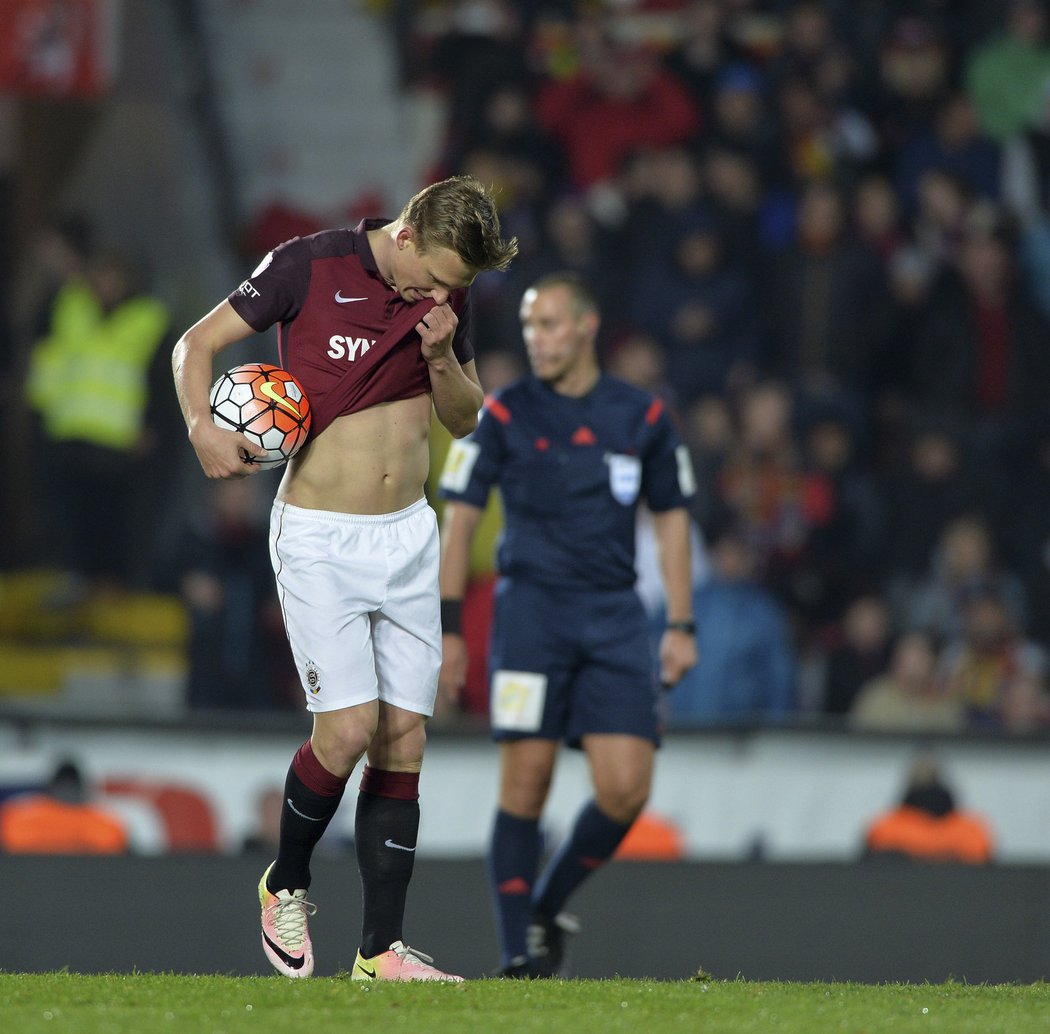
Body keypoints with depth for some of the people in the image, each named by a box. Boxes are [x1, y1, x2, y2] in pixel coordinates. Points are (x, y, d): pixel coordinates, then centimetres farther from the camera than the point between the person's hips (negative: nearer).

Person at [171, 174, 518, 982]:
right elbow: (198, 343, -4)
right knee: (348, 727, -15)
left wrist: (441, 356, -7)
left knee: (403, 739, 0)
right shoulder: (310, 266, -11)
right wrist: (204, 428, -22)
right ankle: (287, 885, 12)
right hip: (319, 539, -5)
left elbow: (465, 418, 13)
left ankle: (380, 951, 4)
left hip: (409, 535, 5)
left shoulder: (448, 295, 3)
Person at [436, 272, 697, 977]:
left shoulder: (643, 416, 7)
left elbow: (672, 518, 13)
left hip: (615, 615, 2)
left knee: (626, 789, -9)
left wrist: (682, 627, 7)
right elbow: (459, 518, 2)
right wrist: (448, 628, -3)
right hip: (531, 607, -2)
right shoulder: (505, 415, 1)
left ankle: (547, 910, 14)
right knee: (526, 782, -8)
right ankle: (519, 953, 0)